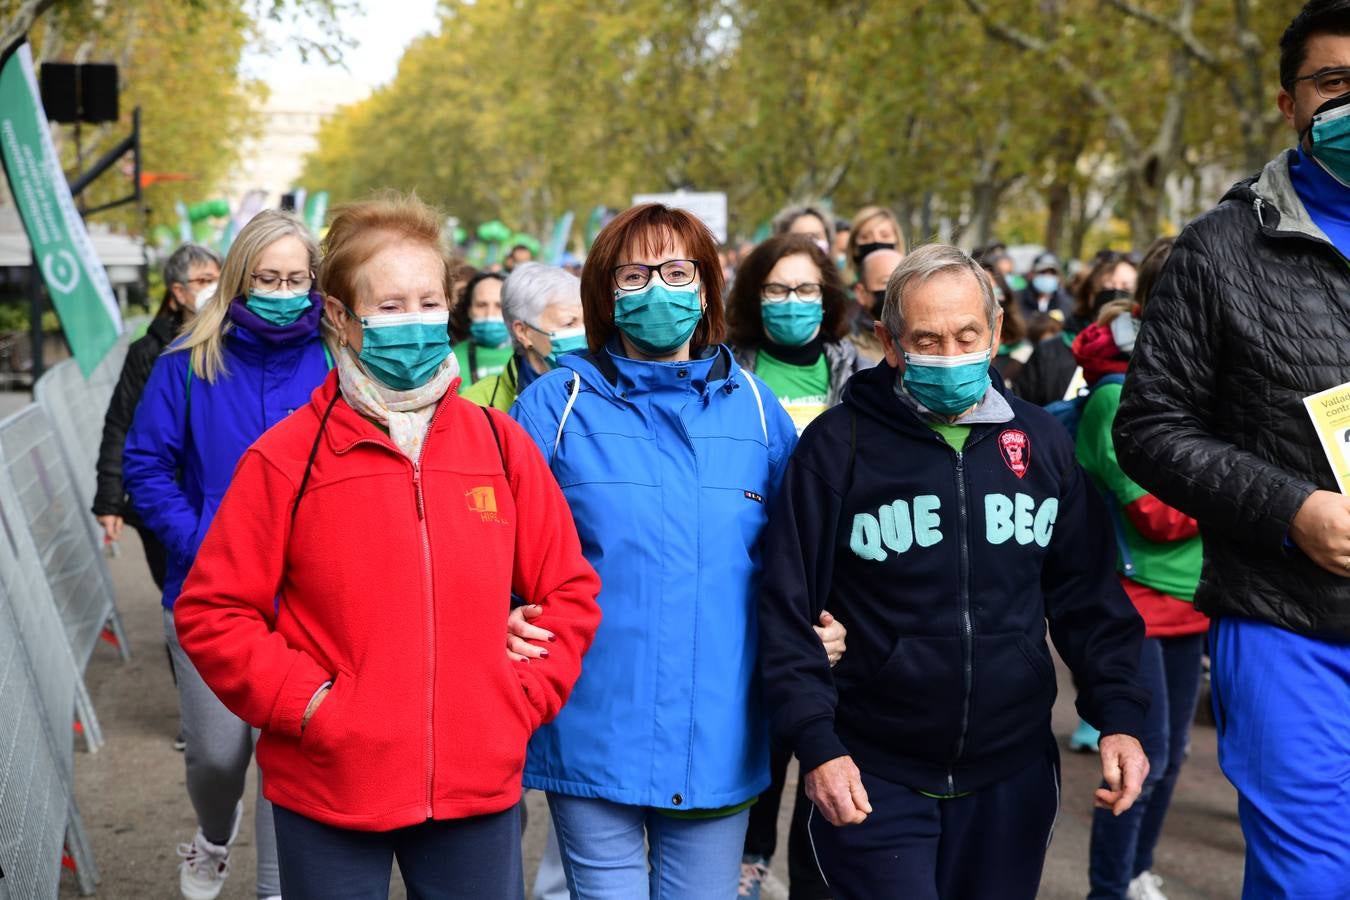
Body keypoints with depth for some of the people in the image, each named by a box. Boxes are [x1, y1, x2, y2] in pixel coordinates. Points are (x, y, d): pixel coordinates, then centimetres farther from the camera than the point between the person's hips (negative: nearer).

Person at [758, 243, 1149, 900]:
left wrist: (1118, 716, -1)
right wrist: (816, 742, -12)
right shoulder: (840, 444, -6)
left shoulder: (1041, 441, 5)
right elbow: (787, 608, -5)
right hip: (875, 777, -3)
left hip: (1012, 775, 4)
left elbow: (1087, 595, 10)